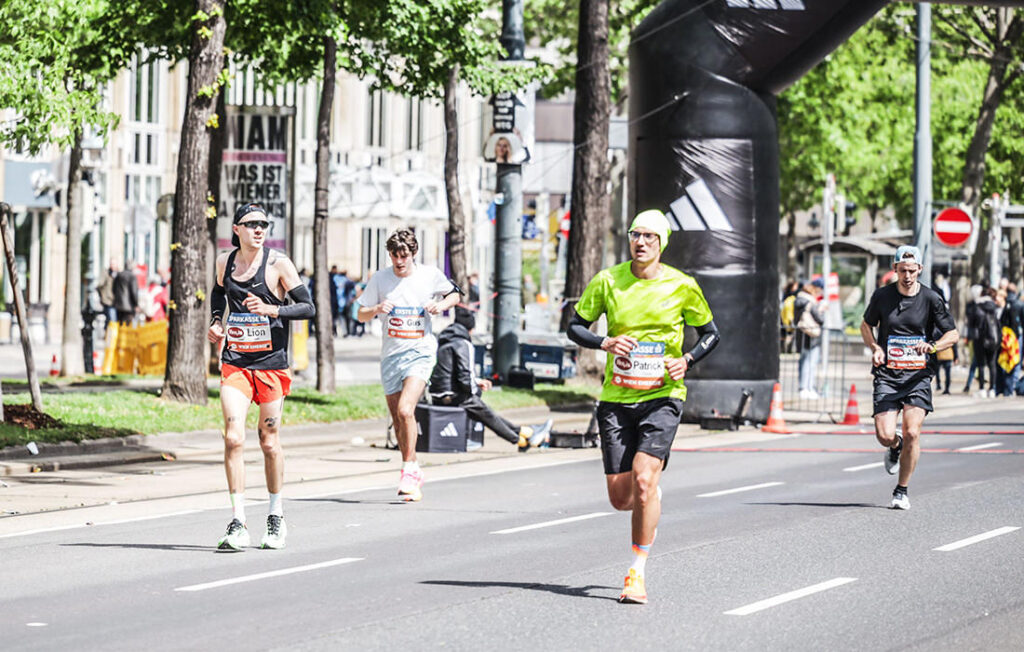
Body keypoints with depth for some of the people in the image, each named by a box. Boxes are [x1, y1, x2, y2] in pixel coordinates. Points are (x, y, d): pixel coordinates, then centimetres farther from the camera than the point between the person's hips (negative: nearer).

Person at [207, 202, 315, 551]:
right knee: (233, 437, -13)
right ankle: (238, 525, -13)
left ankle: (276, 517, 26)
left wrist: (271, 310, -22)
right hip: (235, 363, 2)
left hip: (271, 363, -2)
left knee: (269, 442, 6)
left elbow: (308, 307, -7)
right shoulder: (224, 261, 4)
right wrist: (217, 321, 8)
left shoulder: (278, 263, -7)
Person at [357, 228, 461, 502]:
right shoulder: (380, 279, 1)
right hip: (390, 354, 3)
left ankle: (409, 472, -16)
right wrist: (377, 309, -14)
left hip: (420, 352, -3)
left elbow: (454, 294, 16)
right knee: (397, 419, 9)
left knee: (405, 410, -22)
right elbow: (361, 315, 7)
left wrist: (442, 304, -6)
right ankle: (414, 473, 25)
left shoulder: (431, 275, -2)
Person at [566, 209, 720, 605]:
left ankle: (637, 573, -12)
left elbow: (710, 333, 11)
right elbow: (575, 326, 8)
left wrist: (687, 361, -8)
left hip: (663, 396, -2)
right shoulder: (608, 281, 1)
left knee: (643, 478, -21)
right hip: (616, 398, 2)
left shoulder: (682, 286, -1)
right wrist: (607, 343, -11)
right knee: (621, 498, 1)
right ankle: (652, 499, 39)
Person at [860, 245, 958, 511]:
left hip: (918, 376, -1)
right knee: (885, 435, -11)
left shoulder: (931, 299, -2)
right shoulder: (882, 296, 2)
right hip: (887, 374, 1)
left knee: (912, 432, -15)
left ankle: (902, 490, 3)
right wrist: (875, 348, -1)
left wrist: (931, 346, -16)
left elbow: (953, 334, 4)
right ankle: (895, 449, 29)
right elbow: (866, 325, 18)